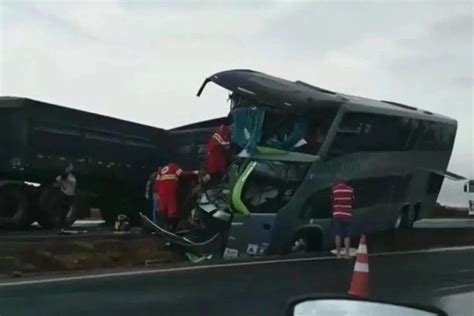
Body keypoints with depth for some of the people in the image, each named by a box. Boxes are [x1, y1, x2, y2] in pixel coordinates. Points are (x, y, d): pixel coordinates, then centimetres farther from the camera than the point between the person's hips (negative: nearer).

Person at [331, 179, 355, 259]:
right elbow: (352, 200, 12)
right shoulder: (350, 189, 6)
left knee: (338, 235, 1)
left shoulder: (334, 189, 3)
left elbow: (332, 201, 7)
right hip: (347, 215, 1)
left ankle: (338, 253, -2)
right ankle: (347, 254, -5)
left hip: (337, 215, -1)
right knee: (347, 236, 2)